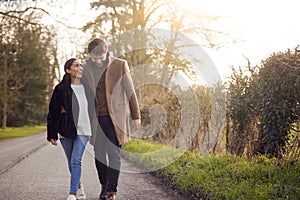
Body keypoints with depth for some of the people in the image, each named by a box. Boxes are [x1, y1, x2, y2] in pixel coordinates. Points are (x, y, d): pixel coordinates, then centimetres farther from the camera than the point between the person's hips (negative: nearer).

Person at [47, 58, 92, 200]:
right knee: (71, 162, 10)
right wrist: (52, 134, -5)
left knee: (75, 160, -13)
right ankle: (78, 186, 33)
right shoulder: (61, 89, -2)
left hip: (83, 130, 0)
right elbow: (53, 112, -1)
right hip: (66, 130, 0)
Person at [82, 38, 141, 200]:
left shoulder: (120, 65, -4)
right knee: (99, 154, 8)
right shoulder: (86, 68, 5)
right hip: (95, 118, 3)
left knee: (114, 153, -7)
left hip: (115, 117, -3)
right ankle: (104, 186, 23)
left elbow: (130, 91, 0)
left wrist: (135, 116, 0)